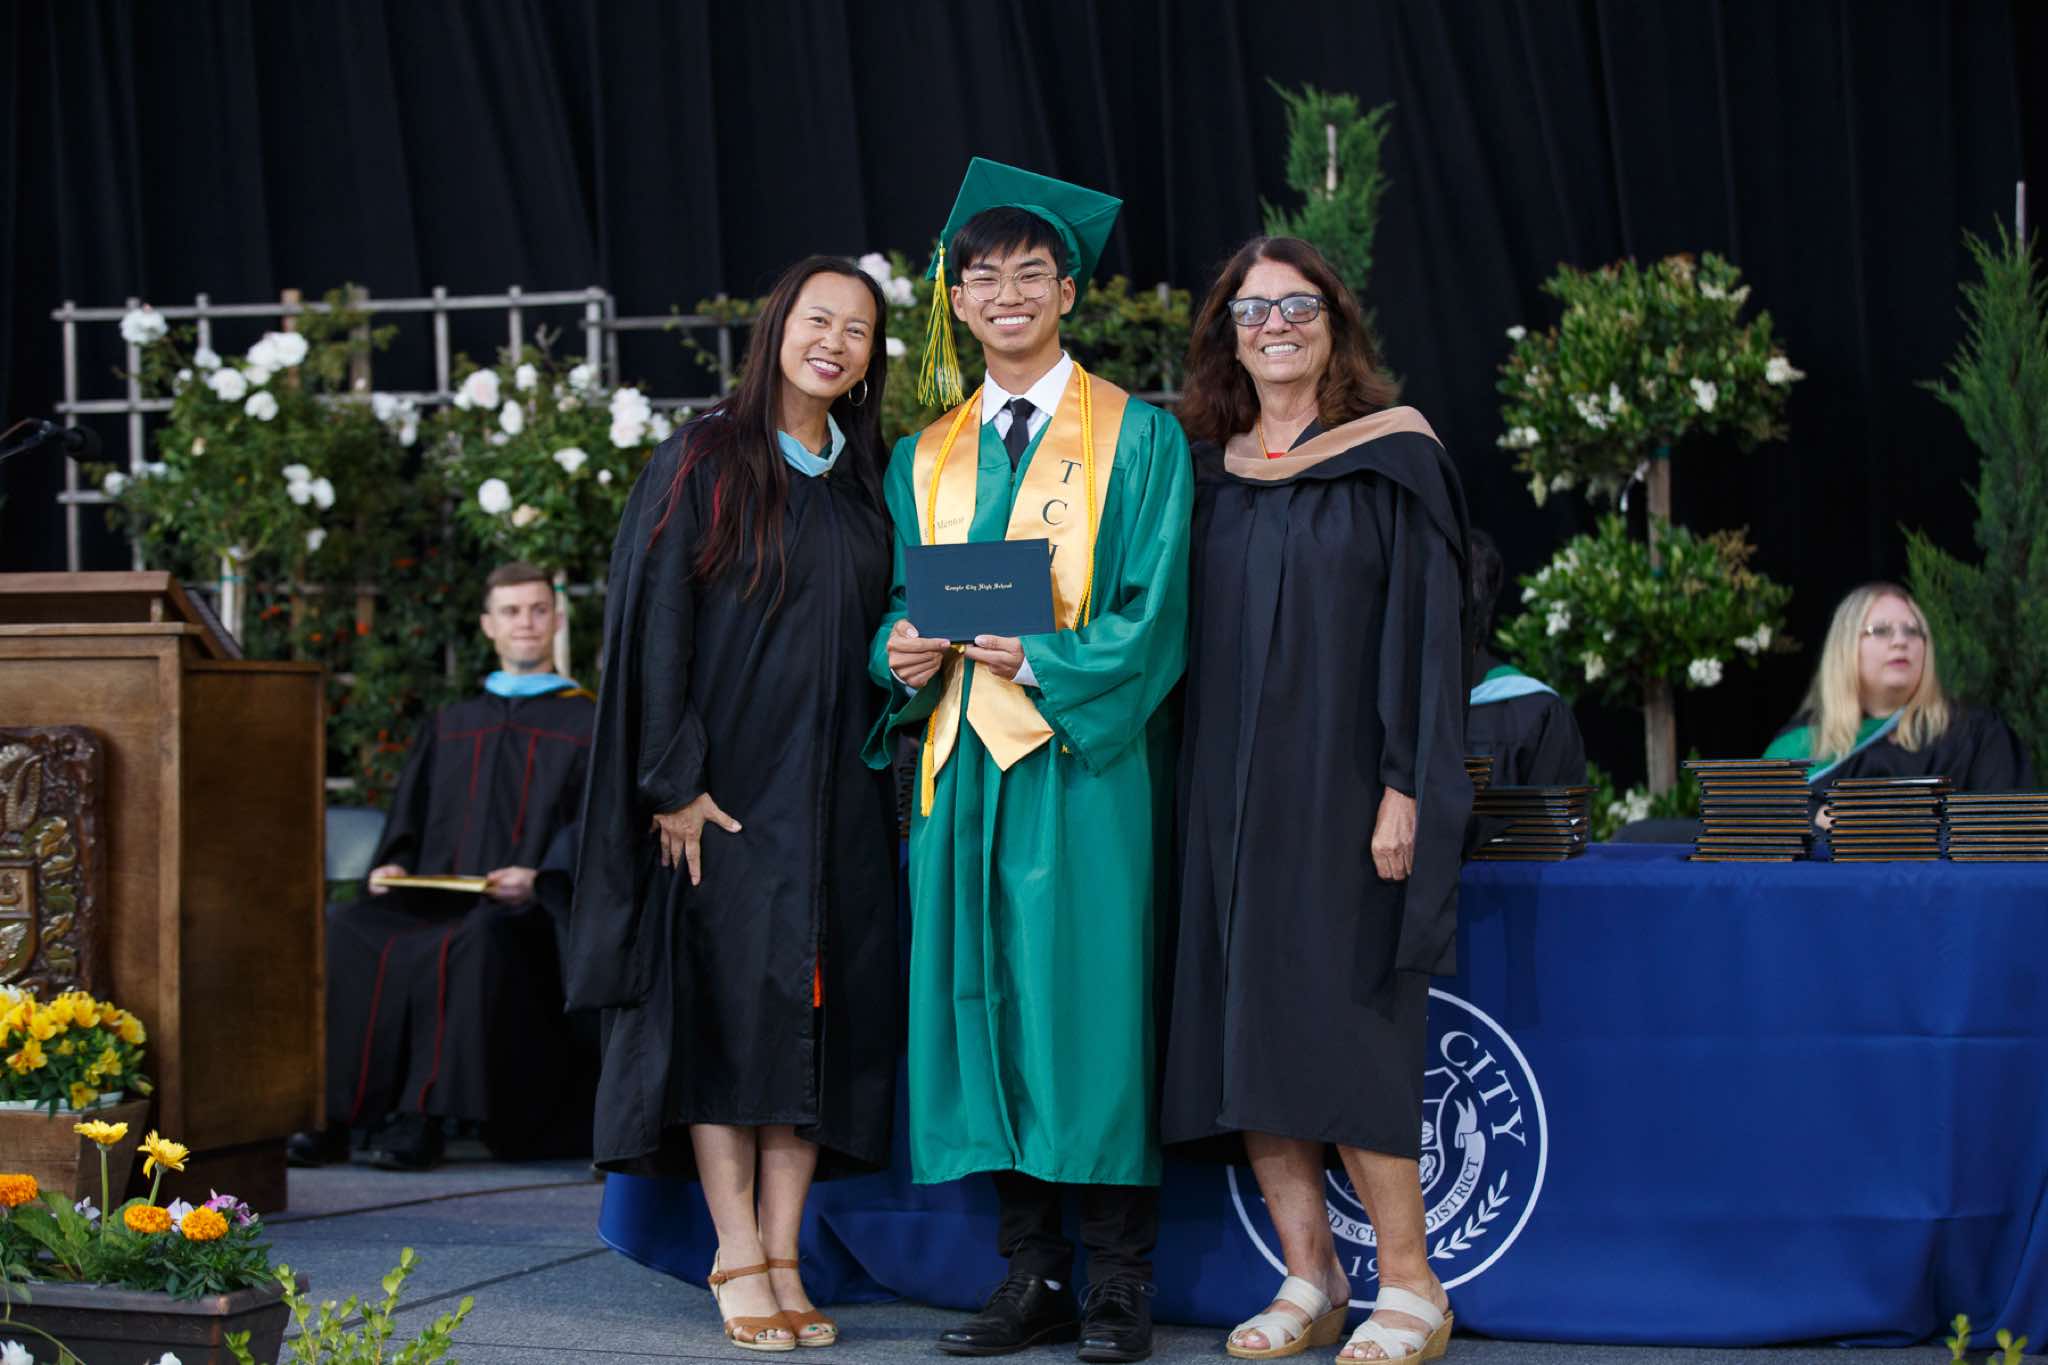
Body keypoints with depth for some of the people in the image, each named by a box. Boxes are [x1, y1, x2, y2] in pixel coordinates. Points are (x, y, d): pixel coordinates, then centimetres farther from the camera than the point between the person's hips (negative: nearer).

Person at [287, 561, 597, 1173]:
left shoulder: (587, 726, 12)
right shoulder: (447, 728, 26)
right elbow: (408, 825, 21)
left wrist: (537, 877, -17)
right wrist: (392, 868, -1)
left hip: (525, 915, -4)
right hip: (435, 903, 4)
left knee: (474, 944, -38)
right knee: (339, 930, -24)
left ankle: (422, 1120, -37)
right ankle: (327, 1116, -28)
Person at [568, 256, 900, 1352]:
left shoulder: (867, 486, 13)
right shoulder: (703, 465, -3)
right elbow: (653, 630, -8)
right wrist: (675, 785, -14)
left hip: (836, 800, 5)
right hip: (727, 795, -5)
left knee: (818, 1015, 2)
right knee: (727, 1007, -5)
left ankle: (782, 1254, 6)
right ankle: (739, 1260, 0)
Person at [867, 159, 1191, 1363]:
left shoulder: (1138, 439, 3)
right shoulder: (927, 459, 17)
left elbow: (1154, 620, -5)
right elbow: (907, 607, 16)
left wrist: (1044, 660, -18)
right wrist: (905, 654, -6)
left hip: (1084, 762, -4)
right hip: (962, 760, 5)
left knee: (1090, 992, -6)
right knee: (980, 995, 3)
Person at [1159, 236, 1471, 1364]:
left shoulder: (1392, 459, -2)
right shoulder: (1205, 471, 12)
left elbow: (1424, 626, -7)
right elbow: (1185, 635, 15)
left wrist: (1405, 790, -15)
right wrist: (1192, 791, 8)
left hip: (1340, 788, -5)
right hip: (1225, 793, 5)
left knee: (1334, 1033, -8)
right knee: (1242, 1031, 2)